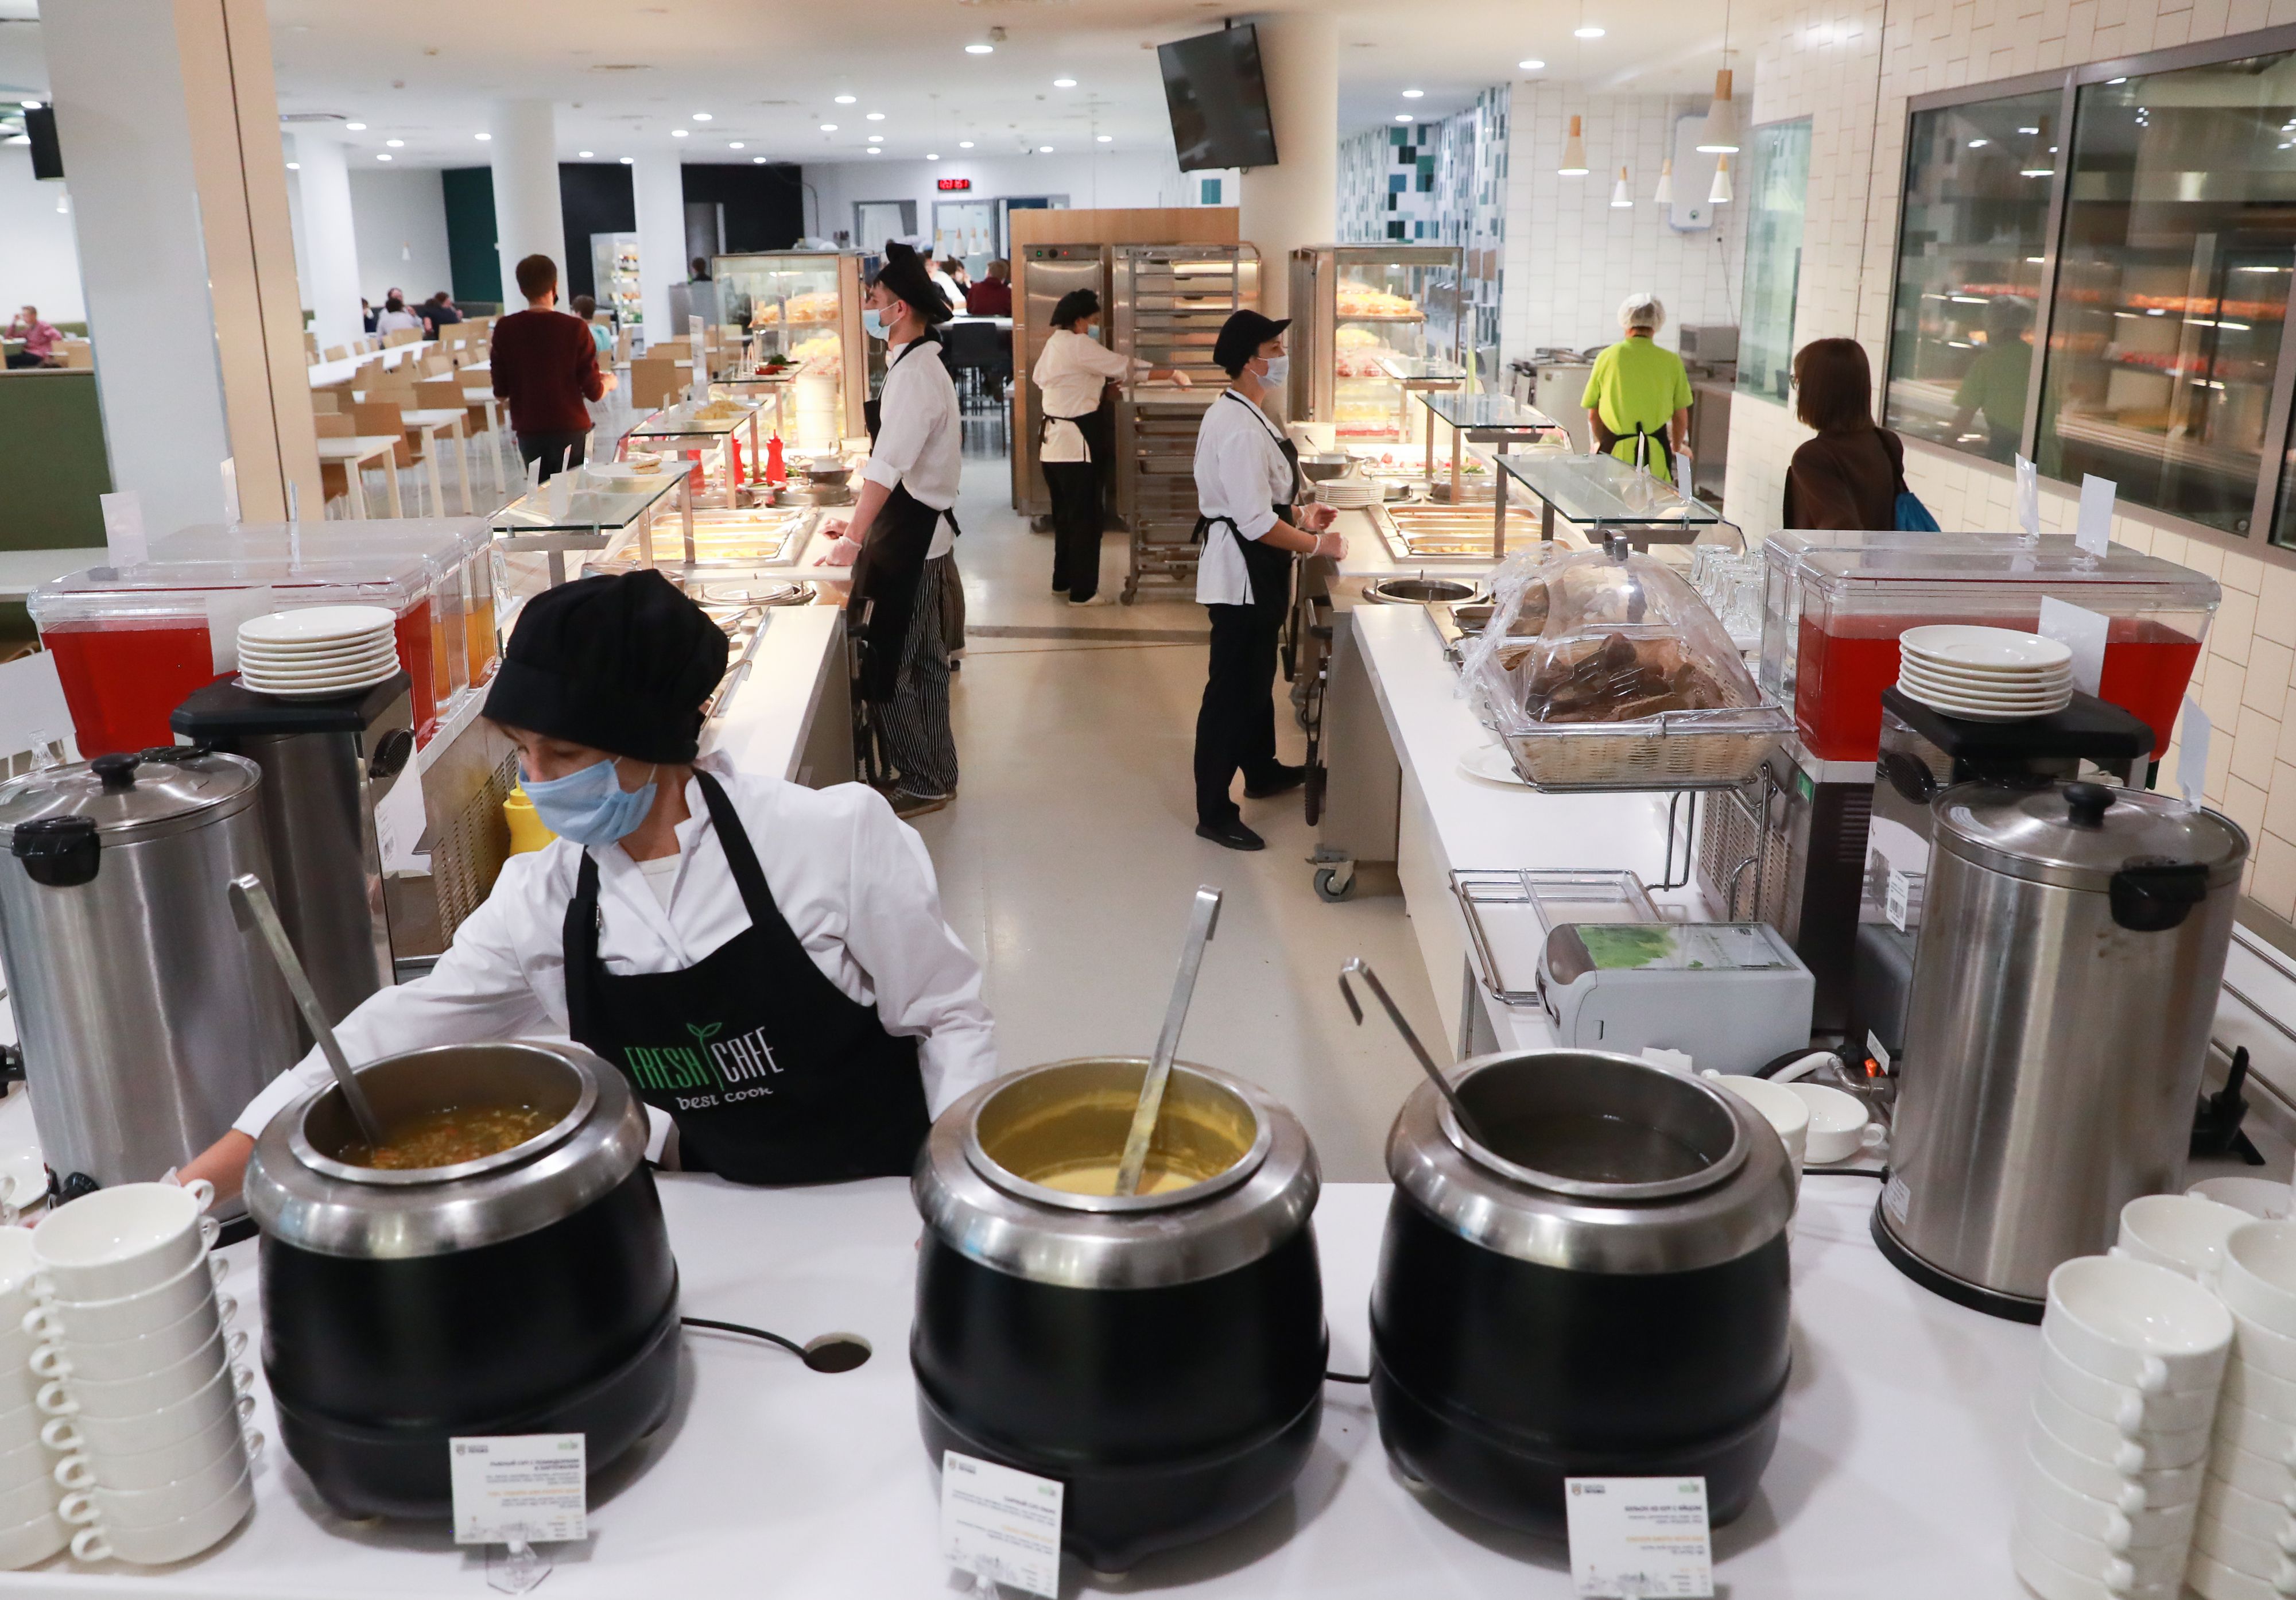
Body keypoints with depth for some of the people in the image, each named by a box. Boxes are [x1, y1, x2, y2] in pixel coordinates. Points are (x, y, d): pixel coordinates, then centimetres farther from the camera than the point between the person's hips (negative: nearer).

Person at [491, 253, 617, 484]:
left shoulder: (505, 329, -4)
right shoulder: (575, 329, -10)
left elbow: (501, 393, 1)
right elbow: (594, 392, -7)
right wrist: (609, 382, 16)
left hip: (528, 432, 2)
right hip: (570, 431, -2)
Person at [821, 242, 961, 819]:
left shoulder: (916, 373, -19)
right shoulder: (916, 364, 12)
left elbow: (887, 467, -25)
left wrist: (854, 539, -24)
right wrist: (858, 519, 15)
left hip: (912, 535, -10)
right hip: (916, 531, 10)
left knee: (891, 667, -2)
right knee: (919, 661, 17)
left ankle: (926, 782, 10)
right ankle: (932, 775, 28)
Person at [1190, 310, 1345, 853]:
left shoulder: (1240, 415, 10)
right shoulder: (1240, 428, -24)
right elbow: (1255, 522, -26)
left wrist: (1299, 516, 12)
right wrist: (1317, 544, -16)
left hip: (1254, 573, 11)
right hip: (1242, 574, -11)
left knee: (1258, 676, 25)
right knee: (1232, 691, -2)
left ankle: (1262, 771, 44)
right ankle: (1214, 814, 7)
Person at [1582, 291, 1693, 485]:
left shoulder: (1607, 357, 0)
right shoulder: (1671, 361, 1)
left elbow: (1593, 414, 7)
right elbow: (1681, 416, 9)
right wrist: (1677, 447, 28)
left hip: (1616, 449, 0)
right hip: (1656, 452, 0)